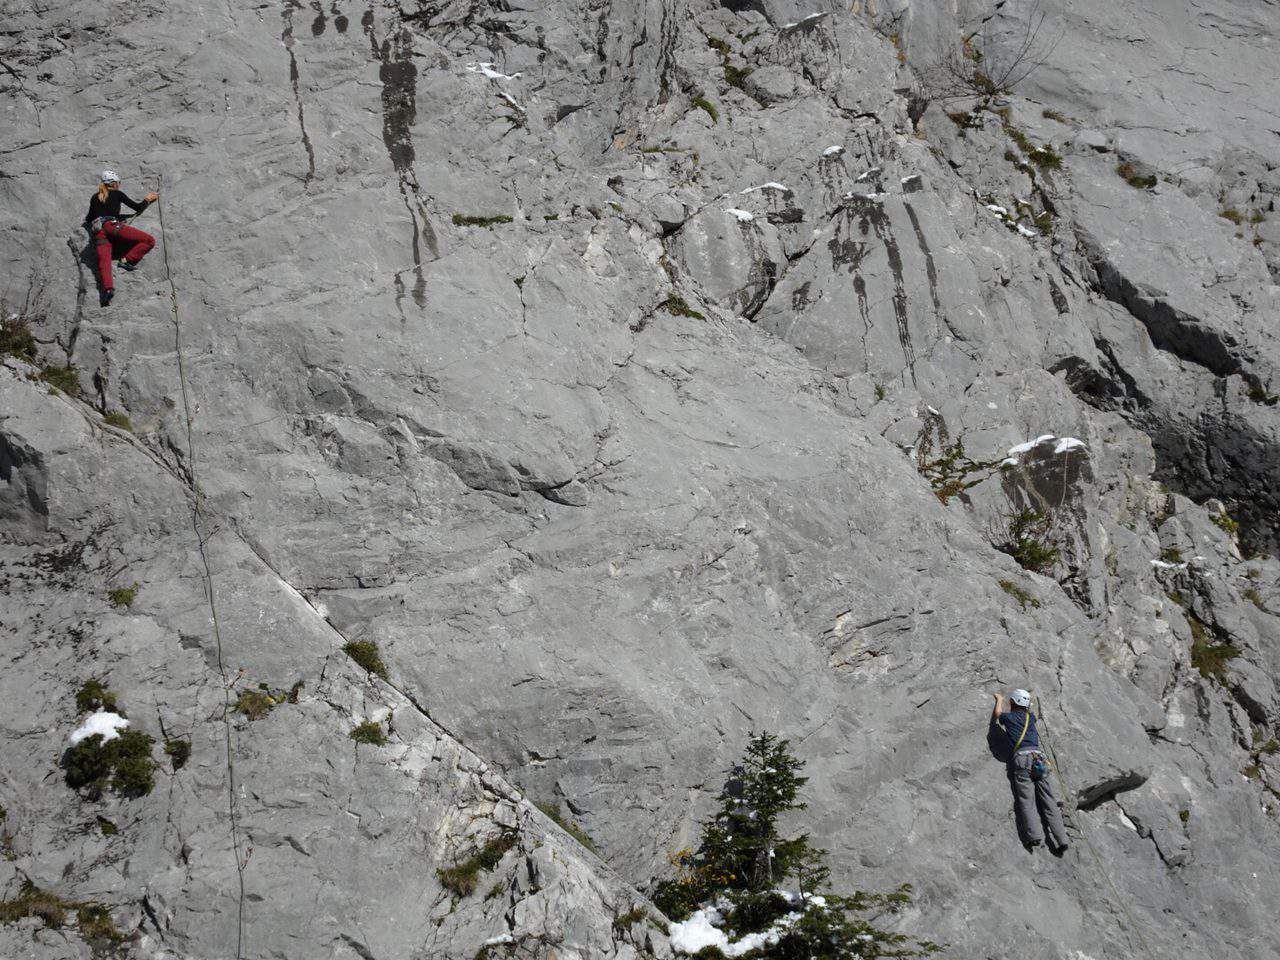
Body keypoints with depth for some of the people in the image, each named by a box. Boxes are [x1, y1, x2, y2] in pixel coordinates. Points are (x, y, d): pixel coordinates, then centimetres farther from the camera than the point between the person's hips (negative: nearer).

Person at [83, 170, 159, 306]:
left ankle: (108, 287, -45)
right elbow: (138, 208, 19)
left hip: (98, 232, 4)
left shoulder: (95, 198, 27)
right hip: (113, 226, -4)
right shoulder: (117, 194, 16)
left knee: (104, 261, -17)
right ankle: (127, 260, -20)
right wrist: (147, 200, 35)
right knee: (149, 240, -4)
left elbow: (88, 219, 31)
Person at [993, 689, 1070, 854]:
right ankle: (1061, 839, -17)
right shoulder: (1030, 717, 24)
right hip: (1038, 757, 3)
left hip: (1022, 757, -3)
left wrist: (999, 699, 58)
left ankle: (1034, 836, -33)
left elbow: (998, 713, 39)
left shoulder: (1009, 717, 14)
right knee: (1048, 799, -4)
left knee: (1026, 800, -14)